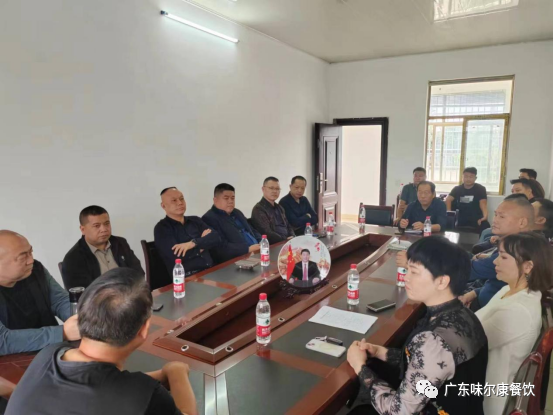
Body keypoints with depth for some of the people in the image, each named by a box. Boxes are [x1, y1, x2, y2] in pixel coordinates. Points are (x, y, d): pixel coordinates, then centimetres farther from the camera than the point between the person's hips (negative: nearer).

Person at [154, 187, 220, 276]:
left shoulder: (195, 220, 16)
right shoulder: (161, 228, 0)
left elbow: (216, 239, 2)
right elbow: (177, 256, -14)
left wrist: (194, 243, -14)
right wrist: (203, 243, 0)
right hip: (187, 277, -6)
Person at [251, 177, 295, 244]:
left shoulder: (279, 207, 20)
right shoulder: (258, 209, -7)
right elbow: (267, 234, -16)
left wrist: (292, 238, 0)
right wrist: (286, 240, -20)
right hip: (272, 245, -8)